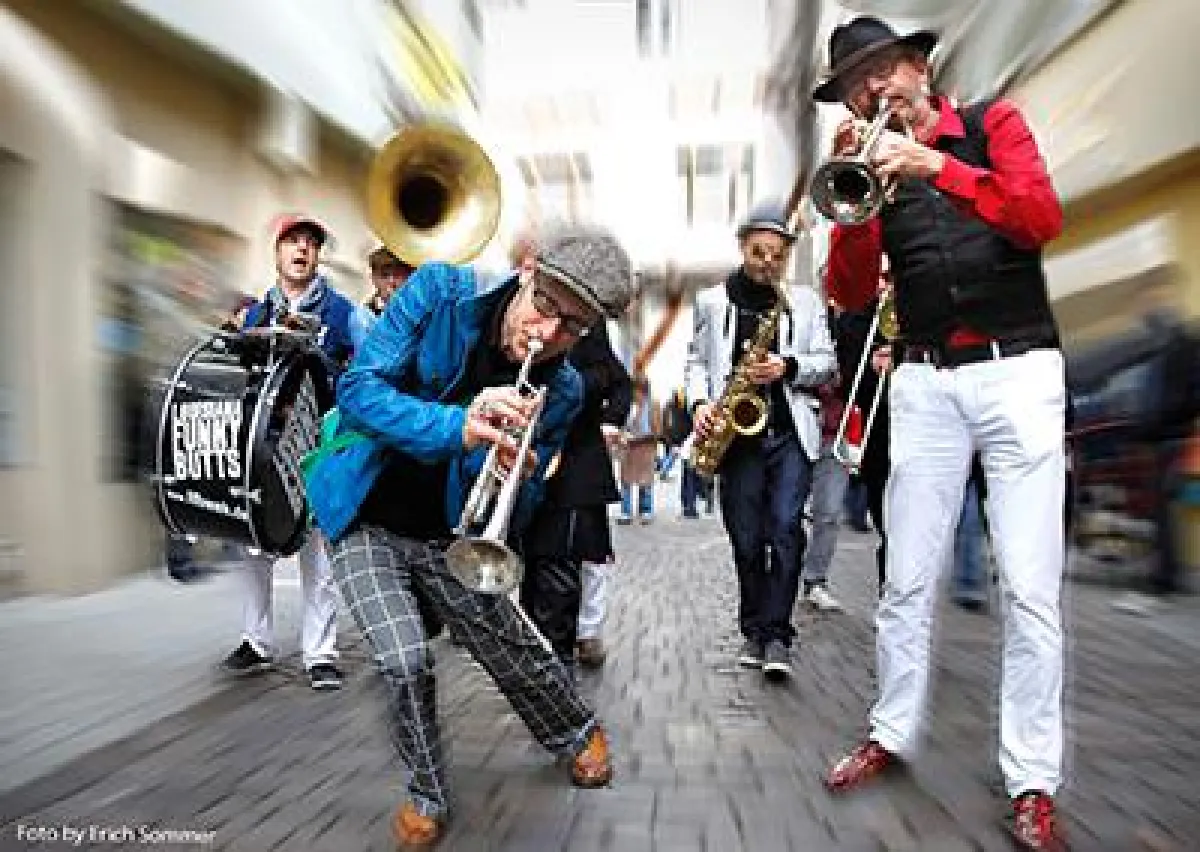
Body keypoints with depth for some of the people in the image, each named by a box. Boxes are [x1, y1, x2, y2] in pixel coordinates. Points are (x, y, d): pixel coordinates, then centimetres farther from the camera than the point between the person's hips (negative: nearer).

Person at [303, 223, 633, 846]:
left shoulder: (563, 392, -11)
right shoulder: (440, 292, -17)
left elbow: (512, 523, -6)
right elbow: (358, 388, -24)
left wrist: (519, 479, -31)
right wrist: (459, 426, -39)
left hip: (451, 535, 2)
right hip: (367, 525, -2)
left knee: (519, 650, 8)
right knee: (405, 662, -17)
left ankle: (577, 731, 41)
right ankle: (426, 794, 12)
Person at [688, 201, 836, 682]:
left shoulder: (805, 300, 10)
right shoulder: (712, 301, 10)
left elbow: (826, 362, 8)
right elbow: (698, 361, 12)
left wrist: (788, 366, -12)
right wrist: (700, 402, -6)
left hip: (791, 433, 0)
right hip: (738, 435, 1)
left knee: (785, 531, -10)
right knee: (746, 540, 6)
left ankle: (775, 634, -1)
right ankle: (755, 630, 20)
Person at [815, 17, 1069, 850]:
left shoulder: (993, 122, 9)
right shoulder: (872, 166, 13)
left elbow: (1045, 217, -8)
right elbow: (851, 293, 1)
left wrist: (935, 166, -14)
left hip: (1018, 371, -2)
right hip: (924, 385, 2)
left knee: (1031, 587, -5)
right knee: (907, 581, 3)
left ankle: (1034, 782, 6)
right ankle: (891, 734, 19)